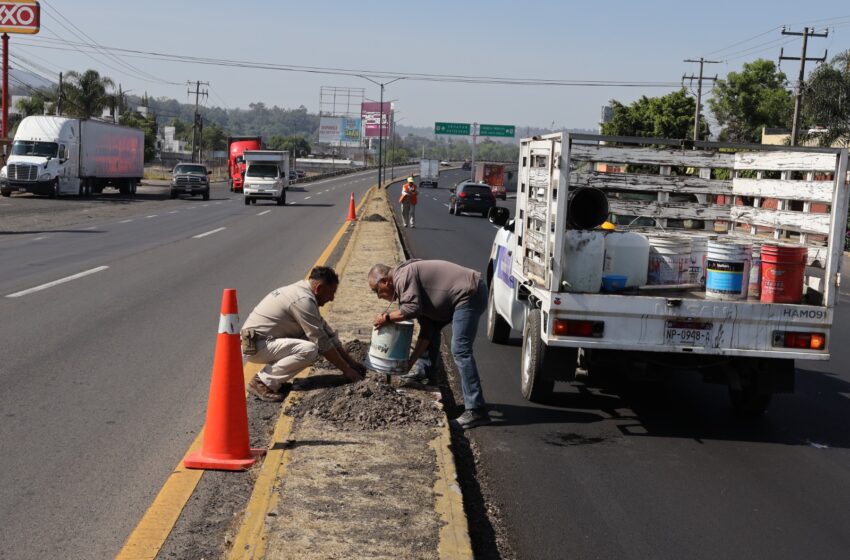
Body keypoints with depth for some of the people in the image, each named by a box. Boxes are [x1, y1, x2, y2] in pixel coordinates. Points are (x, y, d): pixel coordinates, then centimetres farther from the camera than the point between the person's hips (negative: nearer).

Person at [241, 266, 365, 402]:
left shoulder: (301, 290, 11)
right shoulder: (303, 300, -20)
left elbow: (327, 333, 15)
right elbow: (323, 343, -17)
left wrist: (351, 361, 13)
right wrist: (346, 370, -8)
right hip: (255, 345, -10)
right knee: (309, 350, -25)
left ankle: (272, 377, 7)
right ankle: (262, 382, -12)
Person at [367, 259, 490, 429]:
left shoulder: (403, 276, -8)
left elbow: (411, 309, -23)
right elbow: (426, 332, 18)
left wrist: (387, 318, -6)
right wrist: (410, 362, 16)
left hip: (471, 293, -11)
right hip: (467, 295, 11)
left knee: (460, 350, -15)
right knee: (431, 326, 25)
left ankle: (476, 411, -18)